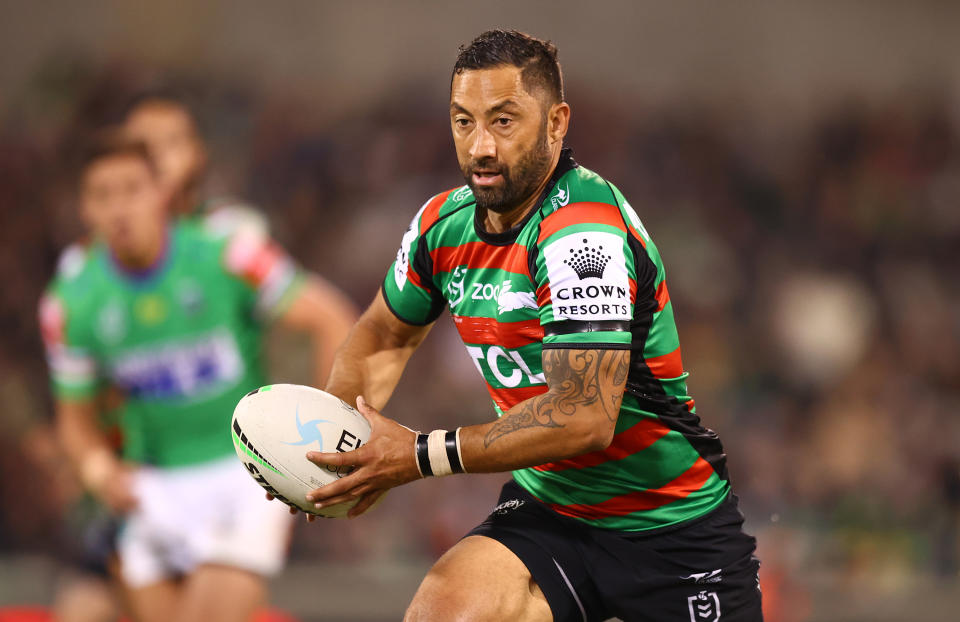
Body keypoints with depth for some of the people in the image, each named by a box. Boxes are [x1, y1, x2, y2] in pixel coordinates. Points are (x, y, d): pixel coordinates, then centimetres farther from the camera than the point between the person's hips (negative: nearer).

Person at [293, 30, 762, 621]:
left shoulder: (585, 232, -24)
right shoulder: (443, 224, 0)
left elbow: (583, 418, -31)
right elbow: (385, 337, 20)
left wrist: (423, 455, -25)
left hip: (672, 531, -5)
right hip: (547, 510, 5)